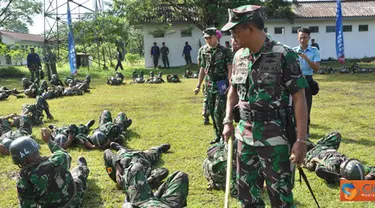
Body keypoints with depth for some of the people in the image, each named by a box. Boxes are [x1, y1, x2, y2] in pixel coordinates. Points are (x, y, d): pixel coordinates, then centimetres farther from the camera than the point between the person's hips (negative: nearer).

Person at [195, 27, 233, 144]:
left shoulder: (225, 51, -8)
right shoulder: (203, 50, 7)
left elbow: (230, 70, -10)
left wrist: (230, 85, -20)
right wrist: (198, 85, 15)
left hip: (221, 86, -6)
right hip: (209, 86, 6)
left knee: (219, 112, -10)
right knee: (212, 112, 11)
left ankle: (224, 136, 4)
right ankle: (218, 136, 24)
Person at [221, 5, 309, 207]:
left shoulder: (283, 55, -13)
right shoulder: (239, 56, 5)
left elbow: (299, 97, -13)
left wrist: (301, 140, -17)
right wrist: (228, 121, 9)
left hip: (274, 139, -6)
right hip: (245, 136, 6)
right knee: (246, 192, 17)